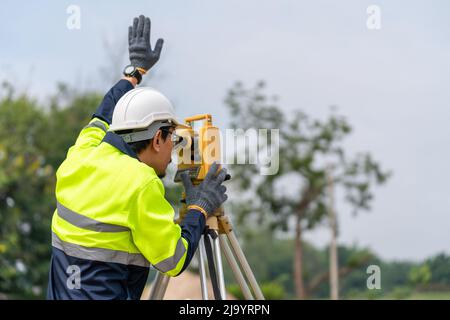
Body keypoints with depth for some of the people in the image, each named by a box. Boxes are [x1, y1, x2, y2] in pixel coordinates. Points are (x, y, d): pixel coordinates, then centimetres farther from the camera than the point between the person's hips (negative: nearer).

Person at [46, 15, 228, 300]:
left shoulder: (79, 159, 4)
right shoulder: (141, 184, -15)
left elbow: (101, 119, 26)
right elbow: (174, 261, -11)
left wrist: (134, 70, 37)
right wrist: (200, 207, 2)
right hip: (107, 293, -8)